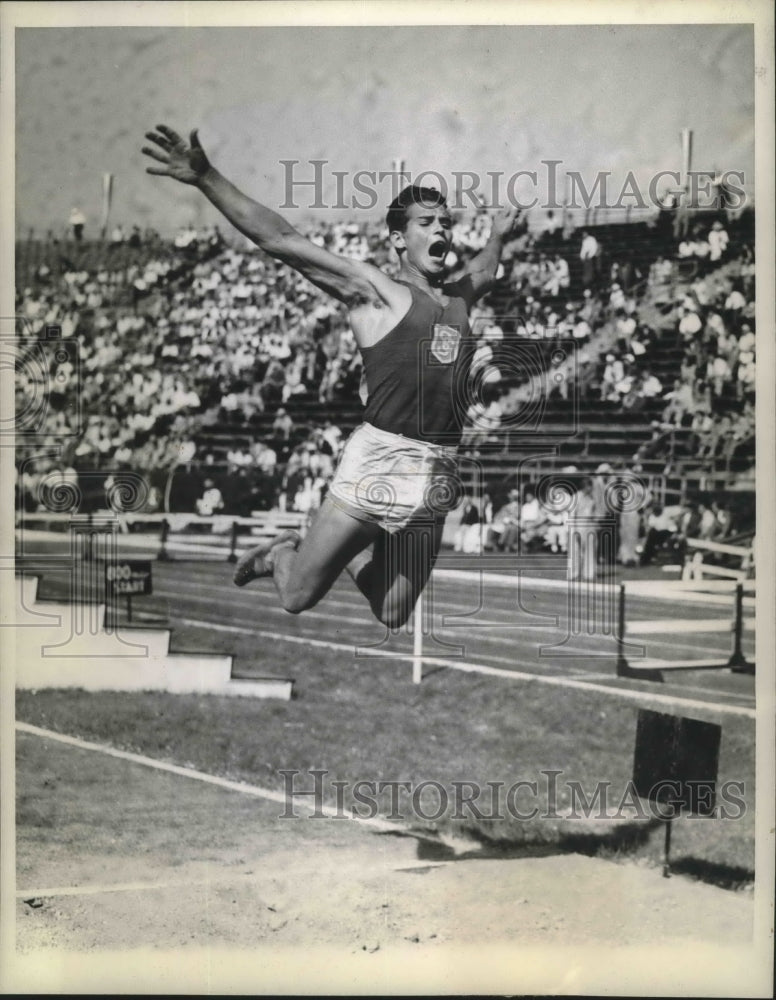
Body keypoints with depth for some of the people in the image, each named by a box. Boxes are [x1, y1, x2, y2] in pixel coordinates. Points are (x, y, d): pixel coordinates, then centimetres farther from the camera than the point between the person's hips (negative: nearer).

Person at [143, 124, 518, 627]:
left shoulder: (460, 297, 19)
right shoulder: (375, 292, 2)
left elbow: (485, 271, 46)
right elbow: (281, 240, -5)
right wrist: (206, 179, -12)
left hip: (438, 473, 5)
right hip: (379, 459, -5)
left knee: (393, 616, 9)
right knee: (298, 598, 0)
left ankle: (351, 552, 38)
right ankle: (283, 553, 34)